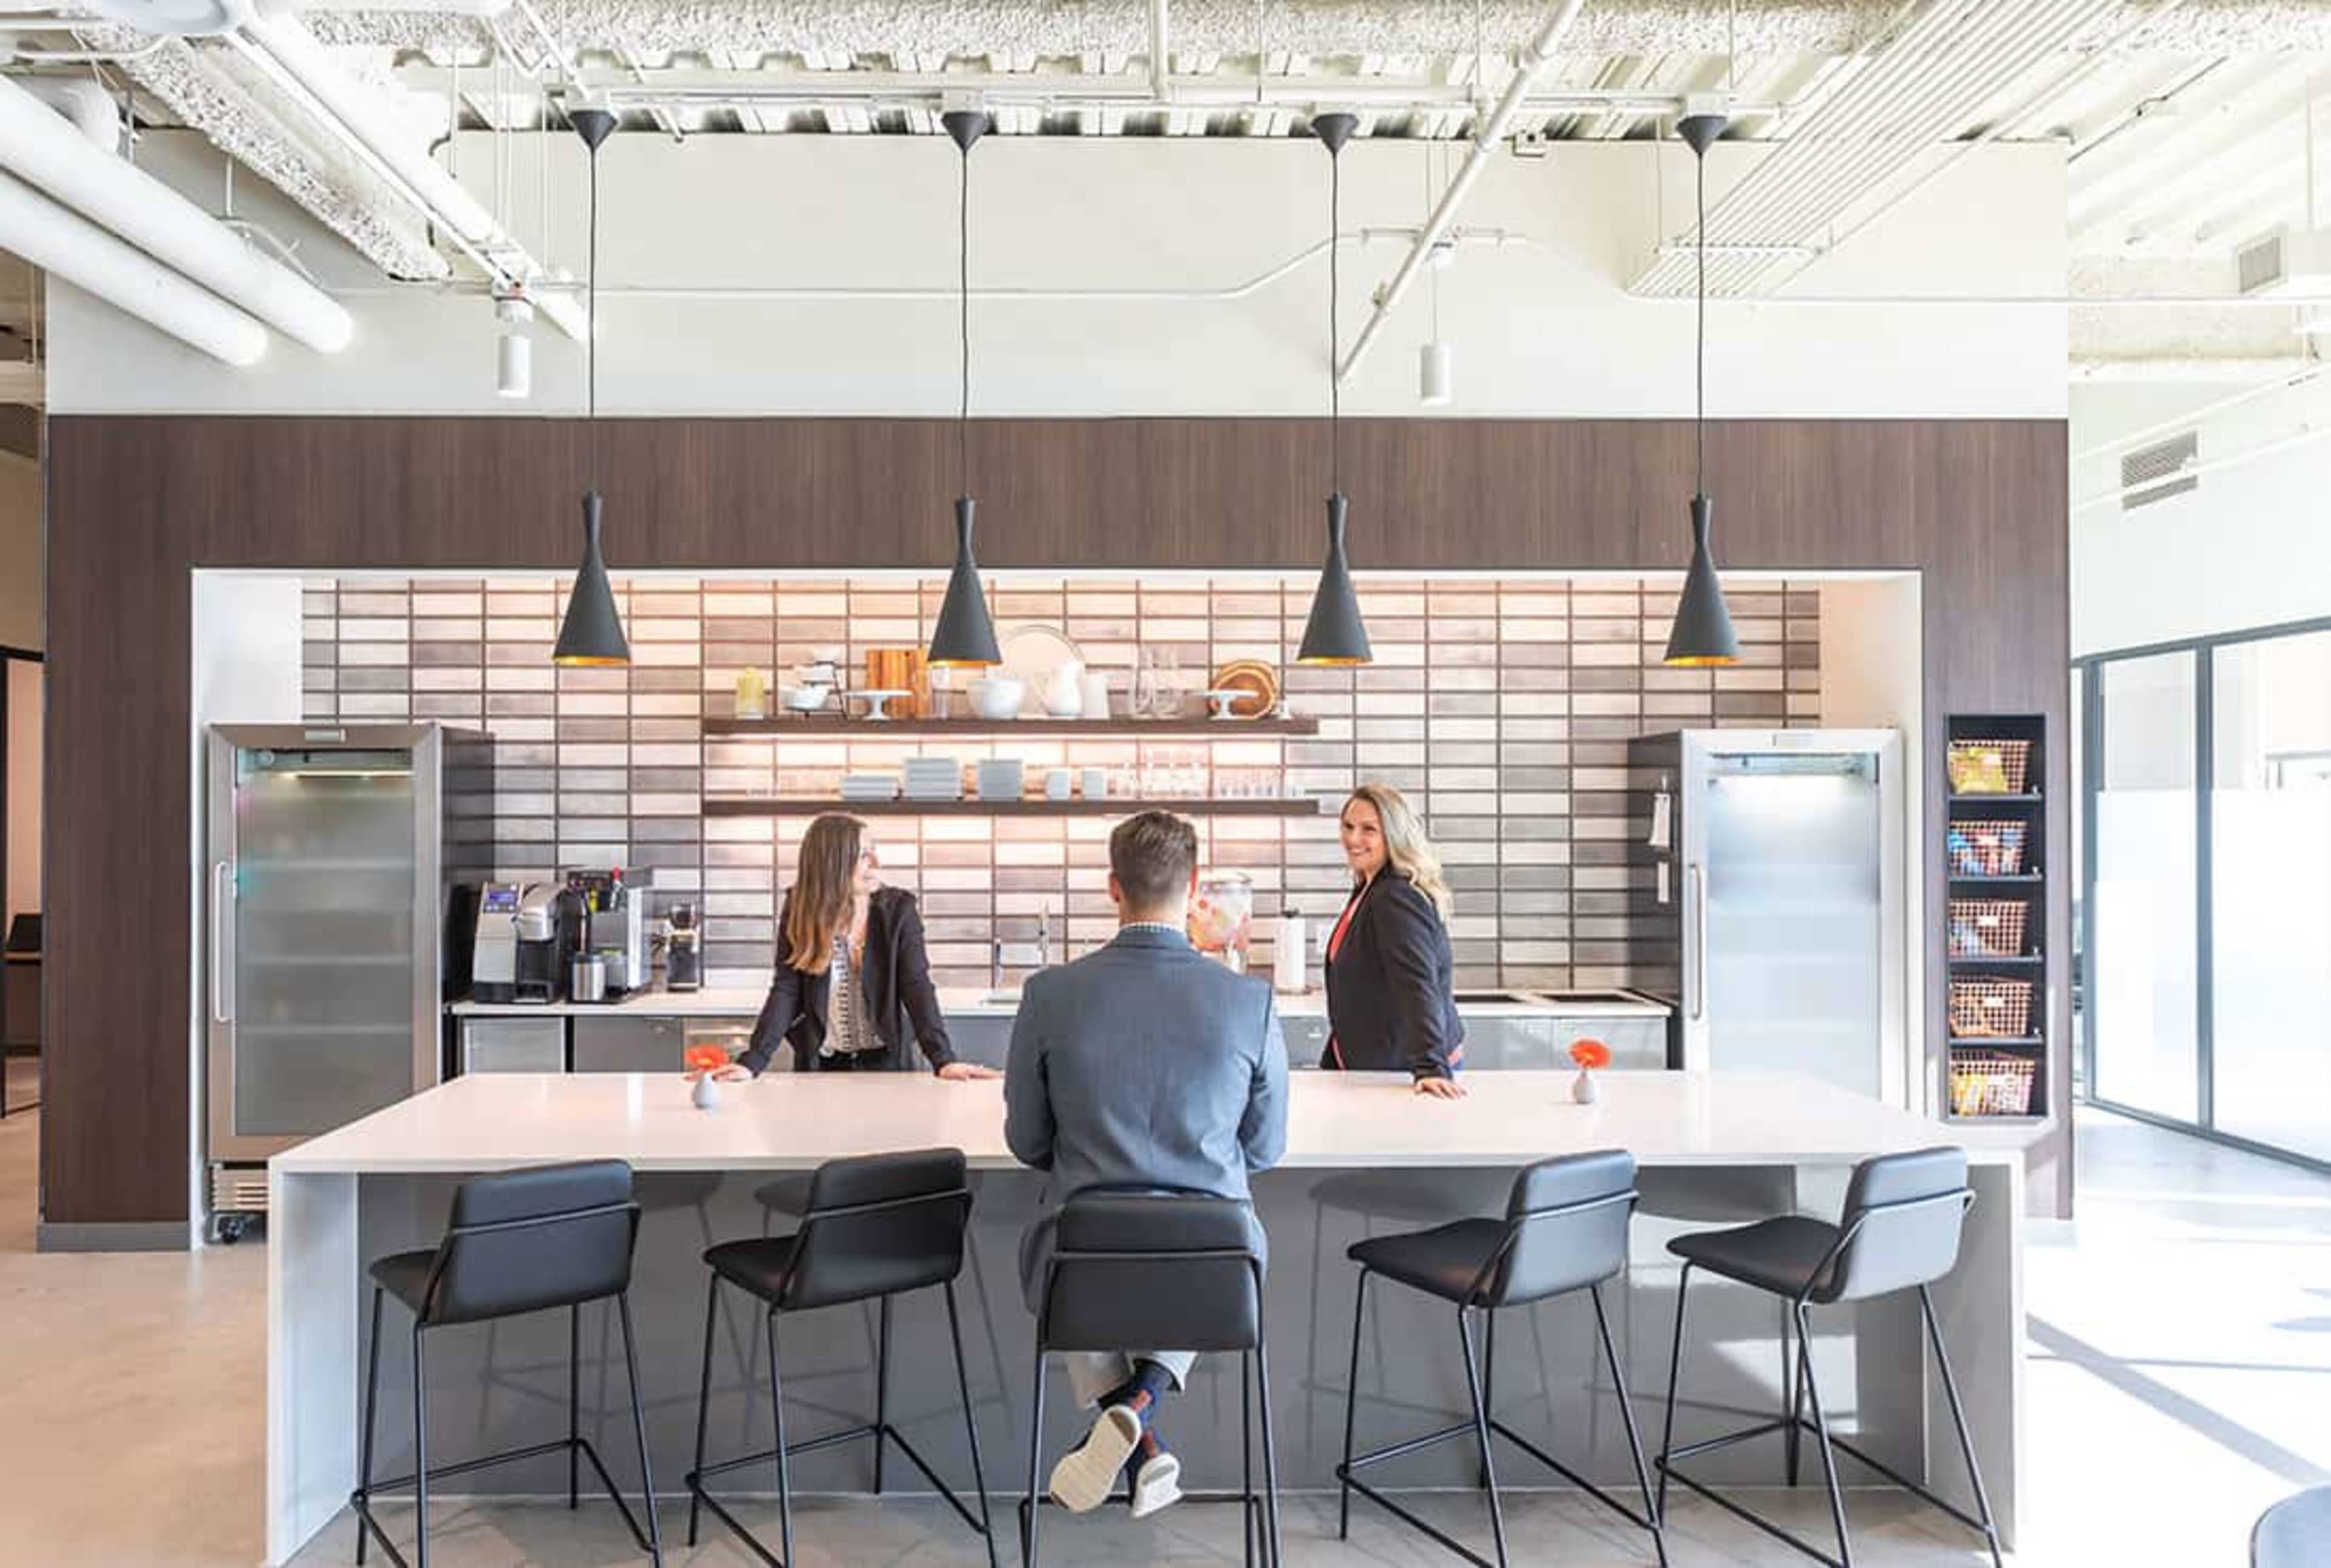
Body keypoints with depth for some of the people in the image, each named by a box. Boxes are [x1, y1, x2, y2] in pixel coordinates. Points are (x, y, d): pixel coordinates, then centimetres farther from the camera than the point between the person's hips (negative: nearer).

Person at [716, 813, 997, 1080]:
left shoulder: (898, 909, -6)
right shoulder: (799, 912, -5)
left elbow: (918, 987, -12)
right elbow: (785, 991, -9)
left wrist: (944, 1060, -26)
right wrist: (752, 1062, -23)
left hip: (886, 1062, -1)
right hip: (822, 1066, 1)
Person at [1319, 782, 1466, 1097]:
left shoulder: (1399, 899, -18)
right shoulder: (1367, 891, 10)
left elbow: (1419, 987, -28)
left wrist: (1431, 1068, -37)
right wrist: (1330, 1065, 21)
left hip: (1405, 1069, -8)